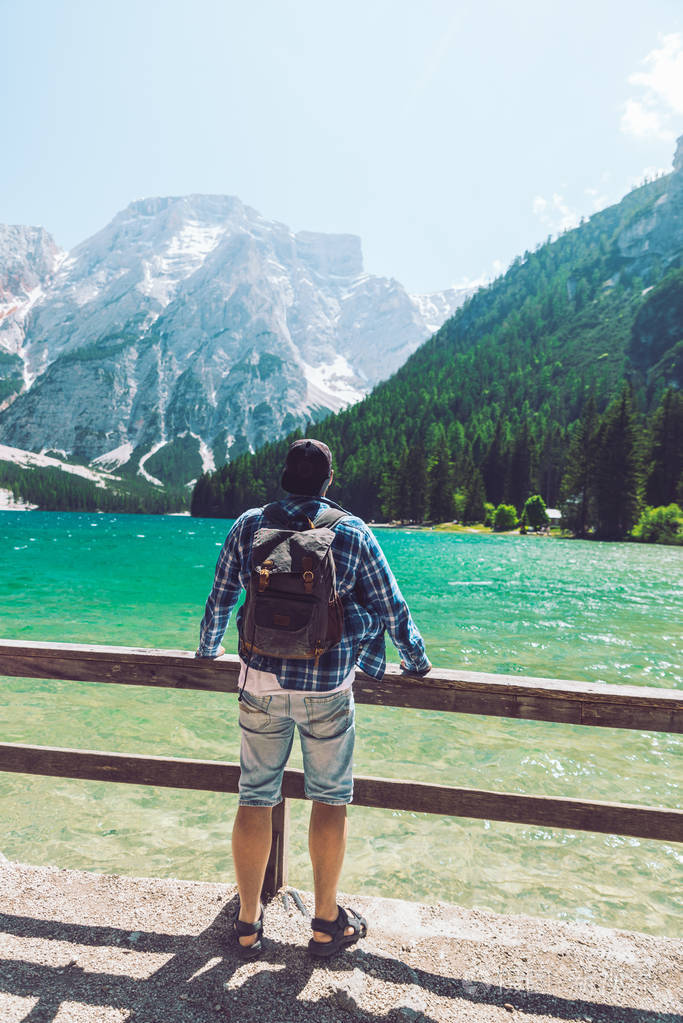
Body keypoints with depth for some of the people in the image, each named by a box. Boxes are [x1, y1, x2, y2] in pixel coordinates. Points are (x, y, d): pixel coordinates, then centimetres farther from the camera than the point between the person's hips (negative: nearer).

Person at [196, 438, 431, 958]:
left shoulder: (249, 525, 3)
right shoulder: (353, 532, -1)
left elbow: (220, 597, 12)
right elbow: (392, 605, 4)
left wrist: (209, 649, 30)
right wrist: (416, 660, 19)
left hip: (262, 682, 2)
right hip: (328, 687, -1)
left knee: (255, 799, 12)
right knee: (330, 799, 12)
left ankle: (248, 923, 25)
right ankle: (327, 922, 25)